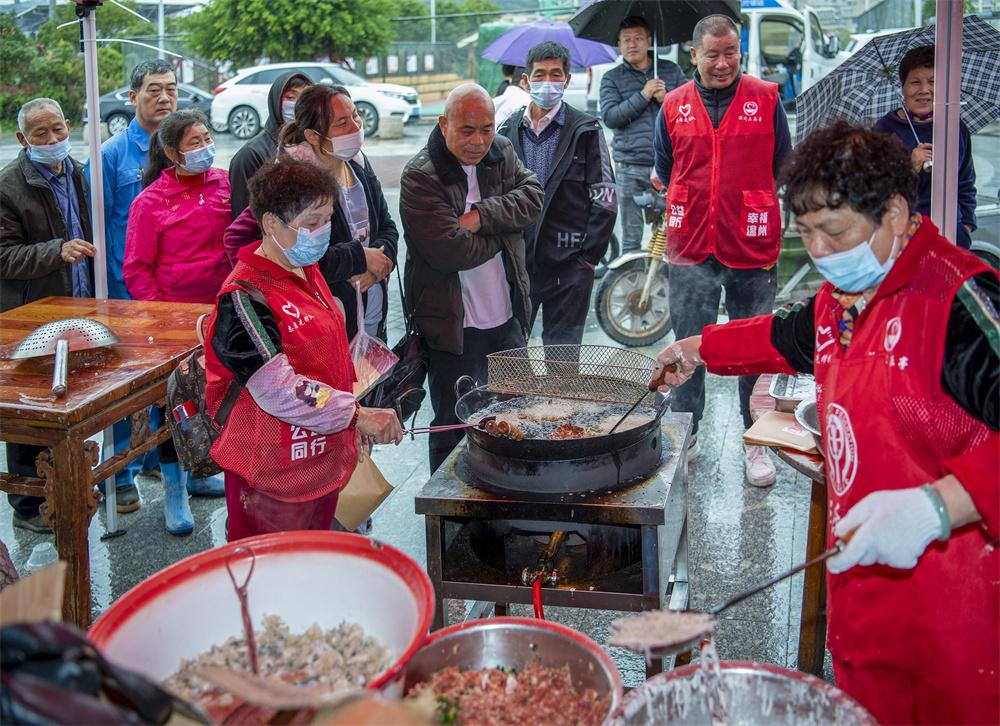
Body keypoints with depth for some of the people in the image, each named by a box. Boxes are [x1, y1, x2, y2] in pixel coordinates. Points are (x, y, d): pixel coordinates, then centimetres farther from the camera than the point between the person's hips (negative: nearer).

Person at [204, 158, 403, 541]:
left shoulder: (307, 273, 9)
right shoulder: (244, 297, -20)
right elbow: (277, 389, -26)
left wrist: (352, 421, 17)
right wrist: (357, 415, -27)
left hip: (322, 462, 9)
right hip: (273, 476, -9)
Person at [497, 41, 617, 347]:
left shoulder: (586, 131, -1)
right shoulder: (509, 131, 9)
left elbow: (604, 201, -3)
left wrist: (589, 257, -7)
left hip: (568, 265, -3)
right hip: (518, 263, 4)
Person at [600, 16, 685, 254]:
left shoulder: (671, 70, 11)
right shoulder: (612, 78, 7)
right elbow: (609, 117, -6)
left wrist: (666, 98, -11)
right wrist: (643, 96, -13)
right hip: (630, 167, 0)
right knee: (631, 236, 4)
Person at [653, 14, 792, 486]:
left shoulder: (766, 99, 0)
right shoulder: (674, 105, 4)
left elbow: (784, 168, 8)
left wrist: (746, 199, 4)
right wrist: (692, 203, 12)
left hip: (753, 250, -1)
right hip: (690, 250, 1)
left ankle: (756, 442, 21)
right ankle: (684, 436, 24)